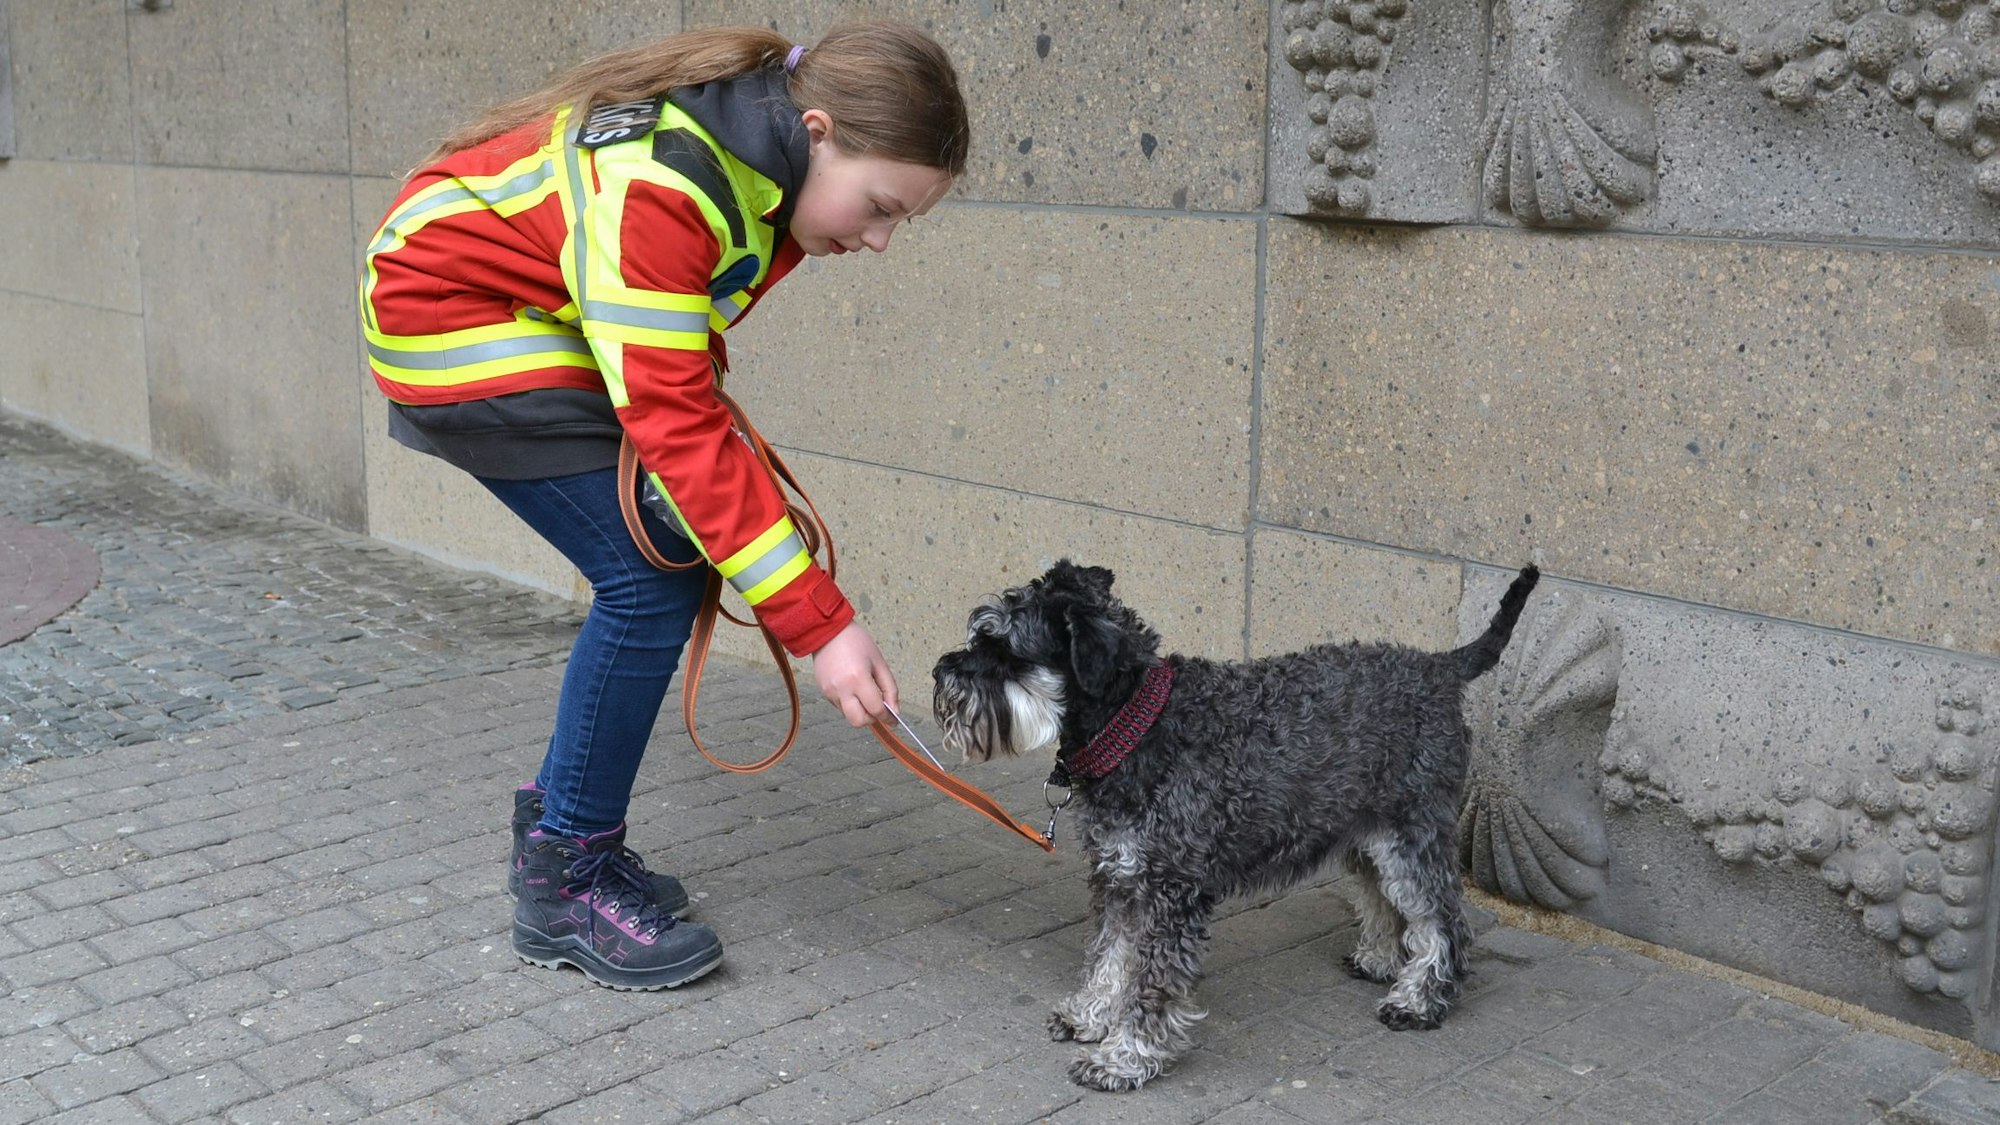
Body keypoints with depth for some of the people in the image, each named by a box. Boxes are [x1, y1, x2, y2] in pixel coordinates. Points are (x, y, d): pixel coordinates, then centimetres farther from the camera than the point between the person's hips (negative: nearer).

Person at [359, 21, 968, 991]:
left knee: (670, 565, 1)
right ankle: (561, 886, -1)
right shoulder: (661, 183, -34)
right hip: (450, 319, -9)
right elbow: (678, 427, -36)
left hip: (547, 327, 9)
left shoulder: (771, 162, -7)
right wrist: (818, 624, -36)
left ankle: (560, 820, 17)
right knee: (651, 581, -15)